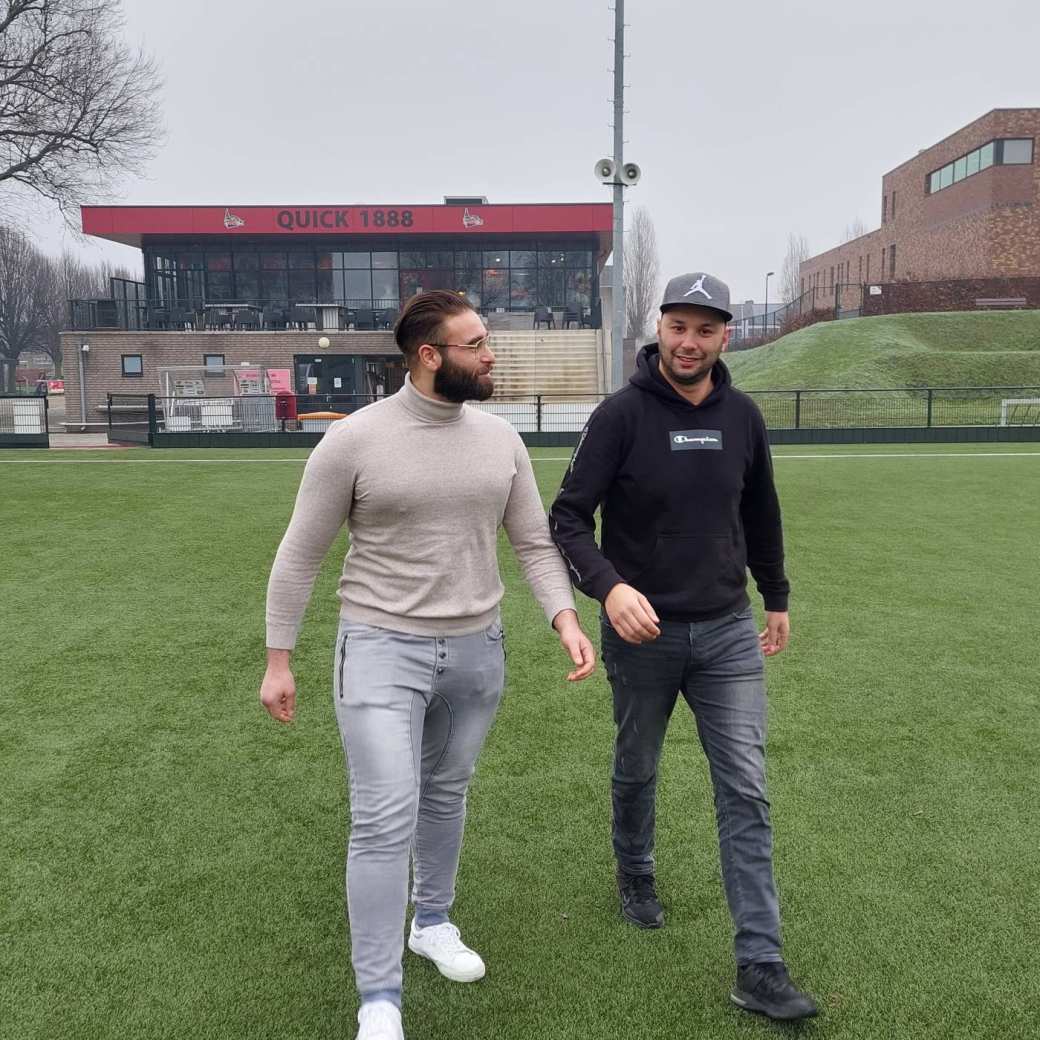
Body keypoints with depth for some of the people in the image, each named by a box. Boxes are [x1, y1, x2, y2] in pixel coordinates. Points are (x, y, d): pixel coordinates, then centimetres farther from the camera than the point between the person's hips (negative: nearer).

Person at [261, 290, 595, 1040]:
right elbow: (300, 555, -4)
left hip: (477, 649, 5)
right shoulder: (355, 439, -11)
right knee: (386, 821, -6)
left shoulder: (501, 439, 0)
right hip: (383, 649, -4)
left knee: (446, 798, 19)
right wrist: (278, 658, -2)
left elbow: (535, 544, 5)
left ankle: (432, 922, 43)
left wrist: (567, 620, -11)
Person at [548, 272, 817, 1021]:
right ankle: (636, 876, 46)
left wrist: (777, 596, 20)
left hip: (728, 631, 3)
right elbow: (568, 517, -16)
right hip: (642, 632, -2)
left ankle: (761, 966, 7)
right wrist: (608, 586, -33)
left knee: (746, 792, 0)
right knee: (636, 772, 18)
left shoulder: (742, 416, 0)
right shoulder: (622, 414, -12)